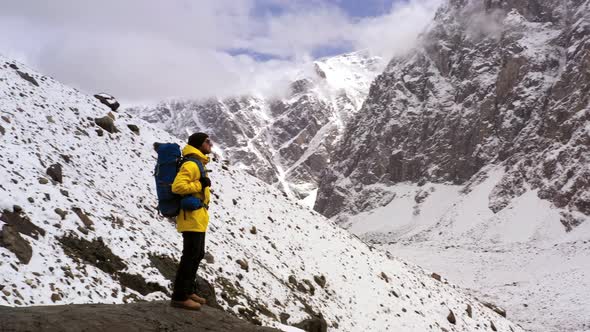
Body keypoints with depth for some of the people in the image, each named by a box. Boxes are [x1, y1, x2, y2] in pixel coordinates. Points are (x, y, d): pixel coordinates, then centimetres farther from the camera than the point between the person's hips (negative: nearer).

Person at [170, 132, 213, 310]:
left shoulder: (197, 164, 17)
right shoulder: (191, 164, -15)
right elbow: (178, 186, -27)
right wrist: (200, 185, -21)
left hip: (197, 219, 11)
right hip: (192, 218, -11)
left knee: (197, 255, 17)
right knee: (190, 257, -8)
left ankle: (187, 291, 27)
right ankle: (179, 296, -3)